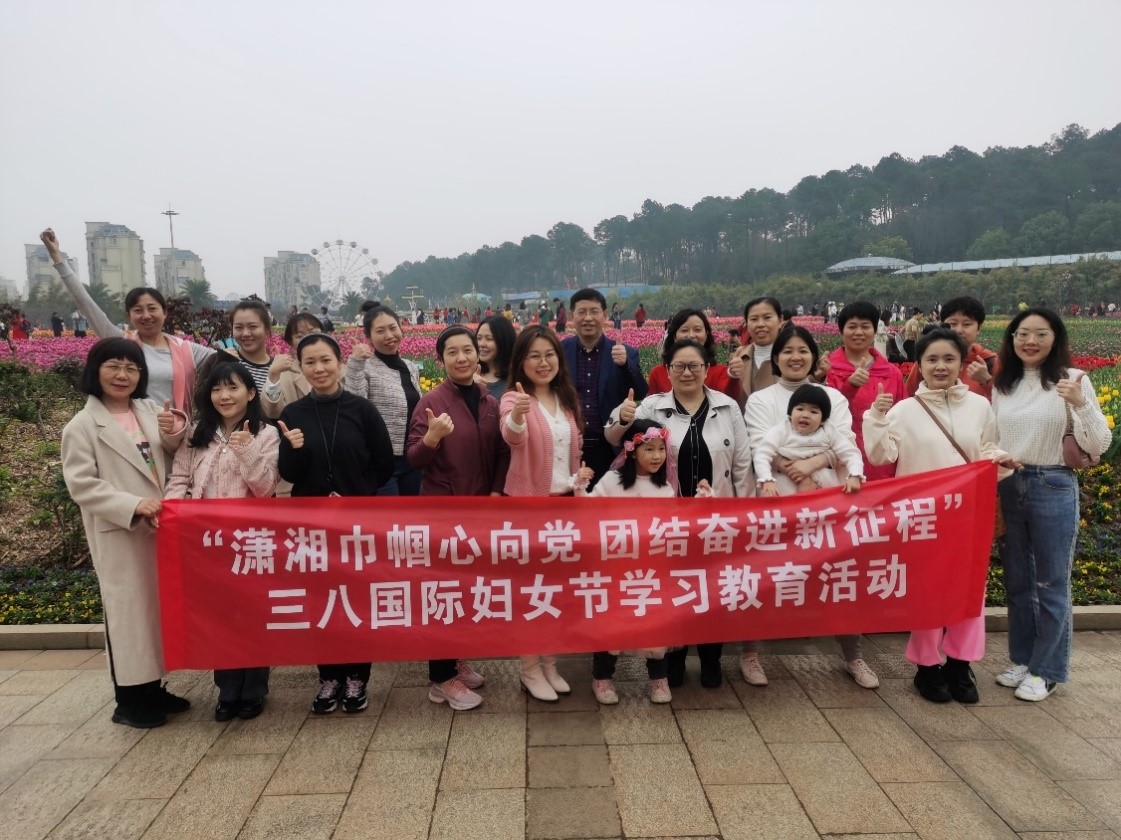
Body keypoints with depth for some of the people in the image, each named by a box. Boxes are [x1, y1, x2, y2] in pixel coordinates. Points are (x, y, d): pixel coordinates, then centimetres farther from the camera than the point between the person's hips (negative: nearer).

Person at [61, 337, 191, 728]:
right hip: (120, 536, -5)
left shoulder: (151, 411, 8)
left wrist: (178, 435, -7)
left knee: (161, 605, 13)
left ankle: (153, 686, 27)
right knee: (129, 611, 2)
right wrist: (133, 506, -21)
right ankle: (129, 699, 16)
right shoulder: (82, 426, -6)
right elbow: (81, 484, -11)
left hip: (162, 527, 5)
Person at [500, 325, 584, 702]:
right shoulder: (514, 399, -13)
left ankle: (549, 662, 29)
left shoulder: (567, 399, 7)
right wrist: (517, 415, -56)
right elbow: (512, 436, -35)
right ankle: (530, 668, 17)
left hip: (565, 501, 6)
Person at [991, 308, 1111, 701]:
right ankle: (1022, 660, 31)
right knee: (1017, 580, 15)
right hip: (1008, 488, 5)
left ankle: (1047, 670, 21)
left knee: (1051, 584, 6)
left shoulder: (1072, 379, -7)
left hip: (1053, 489, -4)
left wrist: (1081, 404, -25)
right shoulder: (1002, 383, 6)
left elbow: (1098, 446, -11)